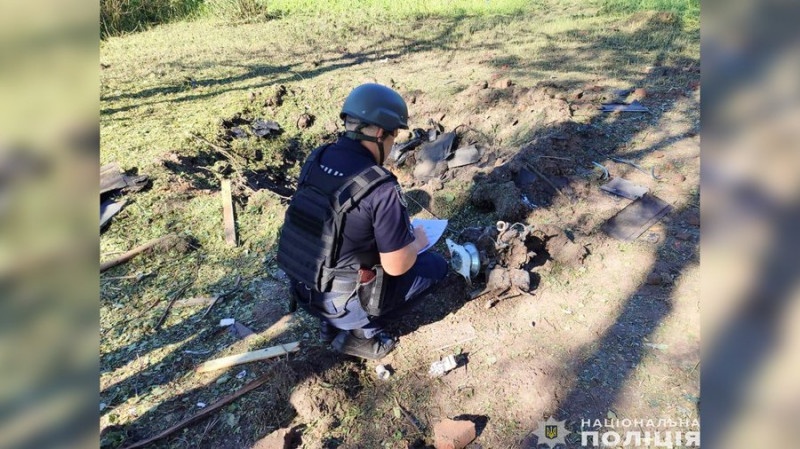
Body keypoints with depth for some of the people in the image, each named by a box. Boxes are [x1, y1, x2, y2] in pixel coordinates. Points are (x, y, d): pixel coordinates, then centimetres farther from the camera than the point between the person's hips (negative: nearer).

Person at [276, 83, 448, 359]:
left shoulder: (316, 158, -4)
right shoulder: (382, 188, -26)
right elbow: (396, 266, -19)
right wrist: (417, 242, 2)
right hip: (341, 300, -6)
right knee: (435, 266, 8)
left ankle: (335, 323, 22)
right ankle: (362, 330, 7)